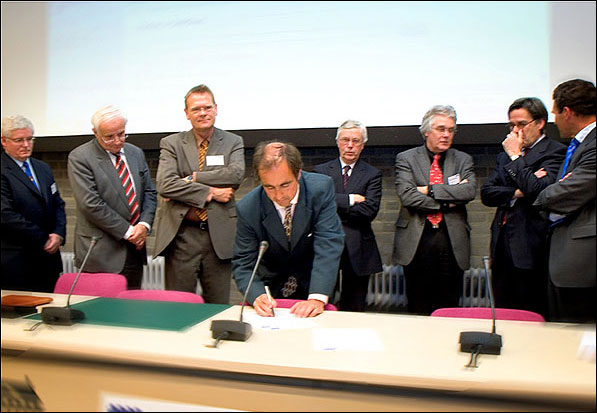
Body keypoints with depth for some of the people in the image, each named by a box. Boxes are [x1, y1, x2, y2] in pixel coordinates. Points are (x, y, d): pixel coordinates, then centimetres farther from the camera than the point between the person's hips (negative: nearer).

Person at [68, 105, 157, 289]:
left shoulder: (136, 153, 12)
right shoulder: (79, 157, -7)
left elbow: (150, 193, 13)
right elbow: (91, 204, -14)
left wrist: (145, 224, -6)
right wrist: (127, 231, -13)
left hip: (135, 248, 6)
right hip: (101, 253, -5)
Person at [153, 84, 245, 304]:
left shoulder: (233, 142, 9)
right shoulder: (171, 144, 7)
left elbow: (236, 175, -11)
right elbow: (164, 185, -9)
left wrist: (192, 178, -12)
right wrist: (209, 192, -13)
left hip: (219, 236, 0)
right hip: (181, 236, 0)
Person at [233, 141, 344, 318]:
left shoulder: (321, 188, -18)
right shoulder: (247, 208, -16)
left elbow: (329, 244, -23)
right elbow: (243, 264, -11)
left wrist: (317, 298, -36)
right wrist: (257, 296, -32)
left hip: (314, 284, 0)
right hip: (272, 288, 0)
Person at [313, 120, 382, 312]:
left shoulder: (372, 174, 6)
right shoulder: (321, 171, 9)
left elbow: (369, 211, -8)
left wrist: (333, 206, -7)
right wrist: (349, 200, -11)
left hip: (358, 250, 0)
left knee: (354, 309, 6)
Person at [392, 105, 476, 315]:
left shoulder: (463, 160, 12)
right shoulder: (406, 158, 5)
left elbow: (469, 191, -7)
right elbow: (407, 196, -10)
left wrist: (430, 190, -11)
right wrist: (448, 200, -8)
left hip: (452, 242, 2)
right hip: (416, 242, -1)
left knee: (448, 310, 5)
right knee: (417, 310, 5)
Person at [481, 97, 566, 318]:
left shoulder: (555, 152, -4)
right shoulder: (505, 155, 18)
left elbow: (538, 190, -19)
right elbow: (486, 192, 7)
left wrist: (515, 156, -9)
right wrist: (517, 193, -9)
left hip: (531, 248, -7)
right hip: (502, 246, 7)